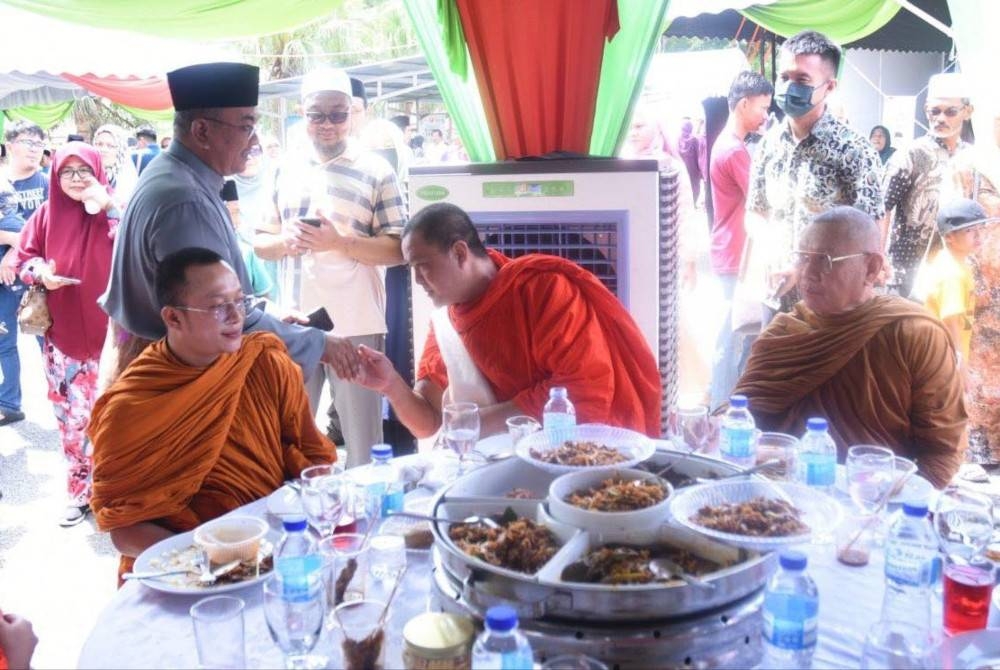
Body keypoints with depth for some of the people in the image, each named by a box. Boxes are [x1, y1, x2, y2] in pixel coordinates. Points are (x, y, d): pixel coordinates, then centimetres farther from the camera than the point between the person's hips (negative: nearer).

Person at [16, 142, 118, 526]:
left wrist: (104, 209, -23)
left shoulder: (113, 211, -4)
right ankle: (80, 491, 25)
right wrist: (41, 273, -10)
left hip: (106, 332, -3)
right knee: (72, 416, 9)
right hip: (63, 334, 3)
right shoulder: (48, 214, 4)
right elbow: (25, 257, 11)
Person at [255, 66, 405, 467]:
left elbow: (397, 250, -7)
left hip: (356, 326, -4)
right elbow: (261, 243, 13)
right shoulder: (286, 170, 11)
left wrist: (338, 242, -20)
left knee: (362, 439, 6)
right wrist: (283, 241, -10)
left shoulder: (376, 171, -3)